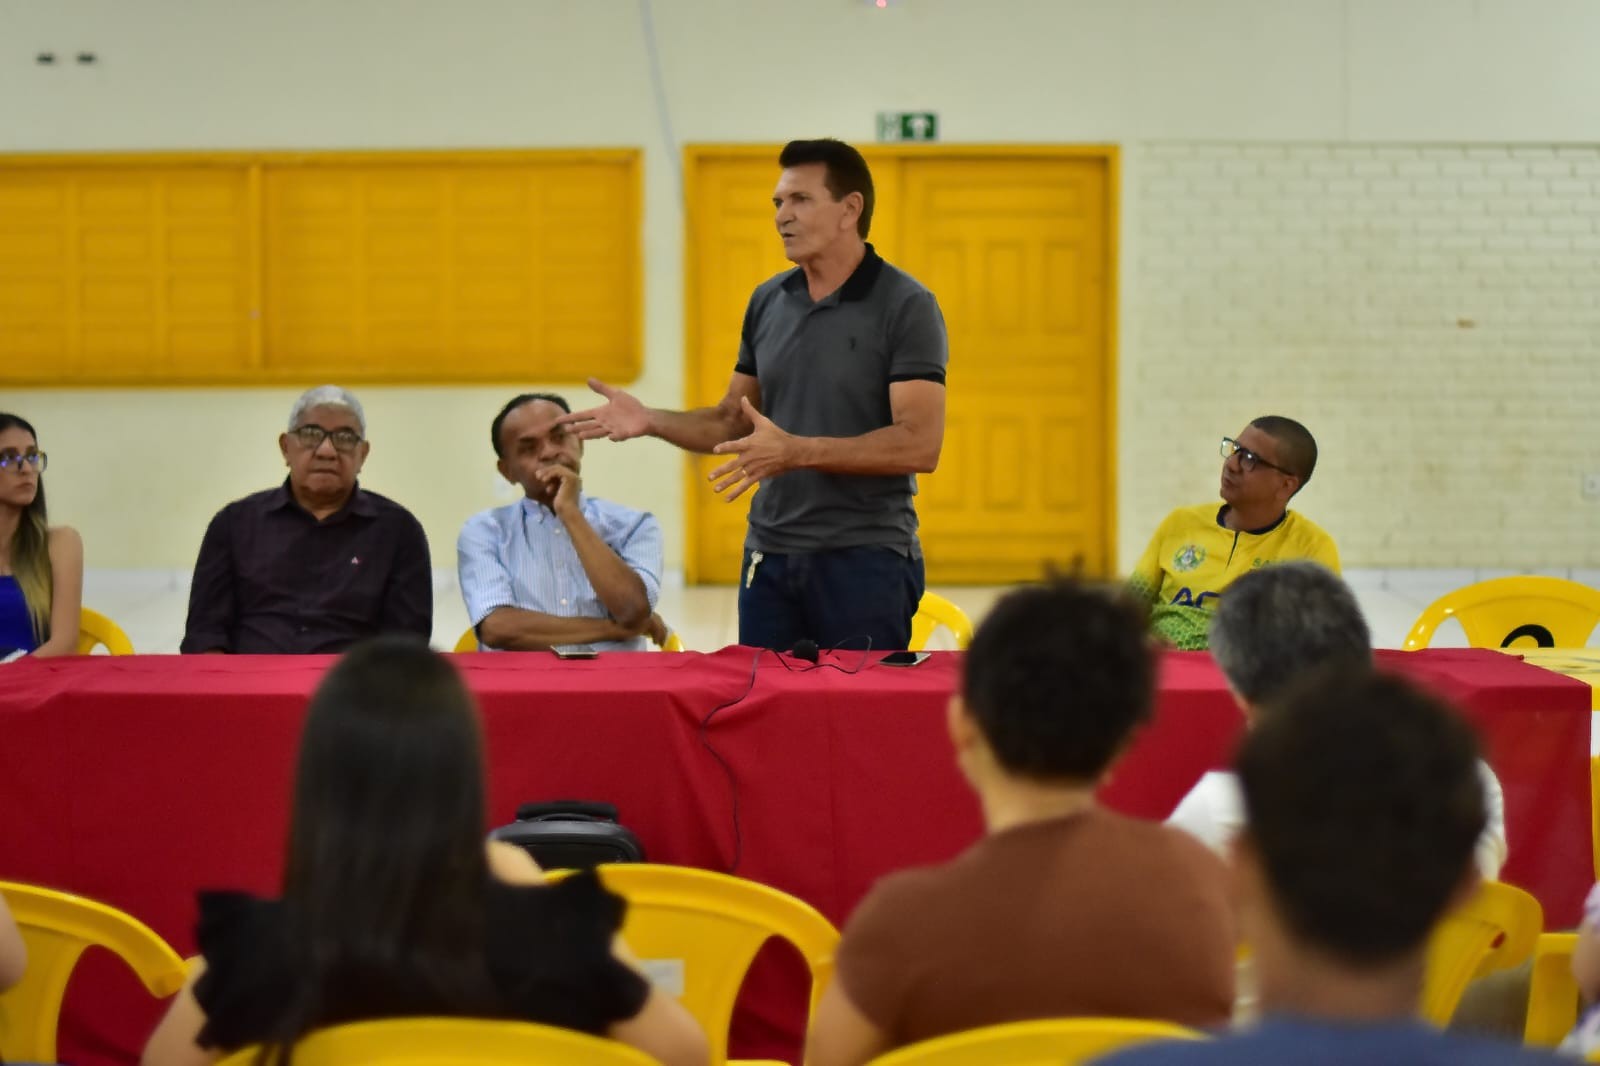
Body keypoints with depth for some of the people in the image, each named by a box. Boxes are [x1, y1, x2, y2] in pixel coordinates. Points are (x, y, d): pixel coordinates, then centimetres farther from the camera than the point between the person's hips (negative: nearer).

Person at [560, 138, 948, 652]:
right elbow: (734, 422, 16)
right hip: (770, 556, 6)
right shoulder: (768, 302, 9)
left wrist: (797, 450, -24)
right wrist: (651, 421, -1)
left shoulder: (906, 306, -10)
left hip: (865, 559, -6)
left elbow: (920, 445, -18)